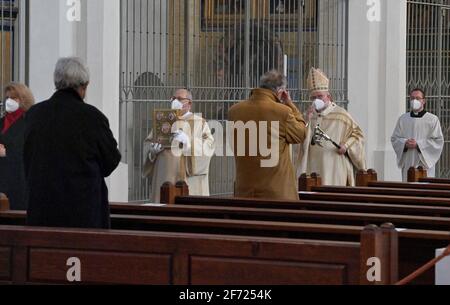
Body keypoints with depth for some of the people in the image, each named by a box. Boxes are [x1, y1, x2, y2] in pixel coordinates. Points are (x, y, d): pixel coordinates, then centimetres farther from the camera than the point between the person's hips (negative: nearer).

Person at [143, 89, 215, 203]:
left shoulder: (199, 123, 8)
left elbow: (208, 145, -6)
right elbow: (148, 143, 14)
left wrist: (188, 141, -22)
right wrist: (154, 148, -9)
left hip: (189, 178, -3)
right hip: (165, 178, 3)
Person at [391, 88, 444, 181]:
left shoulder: (433, 119, 1)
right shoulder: (403, 119, 13)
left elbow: (438, 140, -4)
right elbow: (394, 139, 13)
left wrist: (418, 144, -14)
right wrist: (405, 143, -9)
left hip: (424, 163, -3)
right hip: (408, 164, 3)